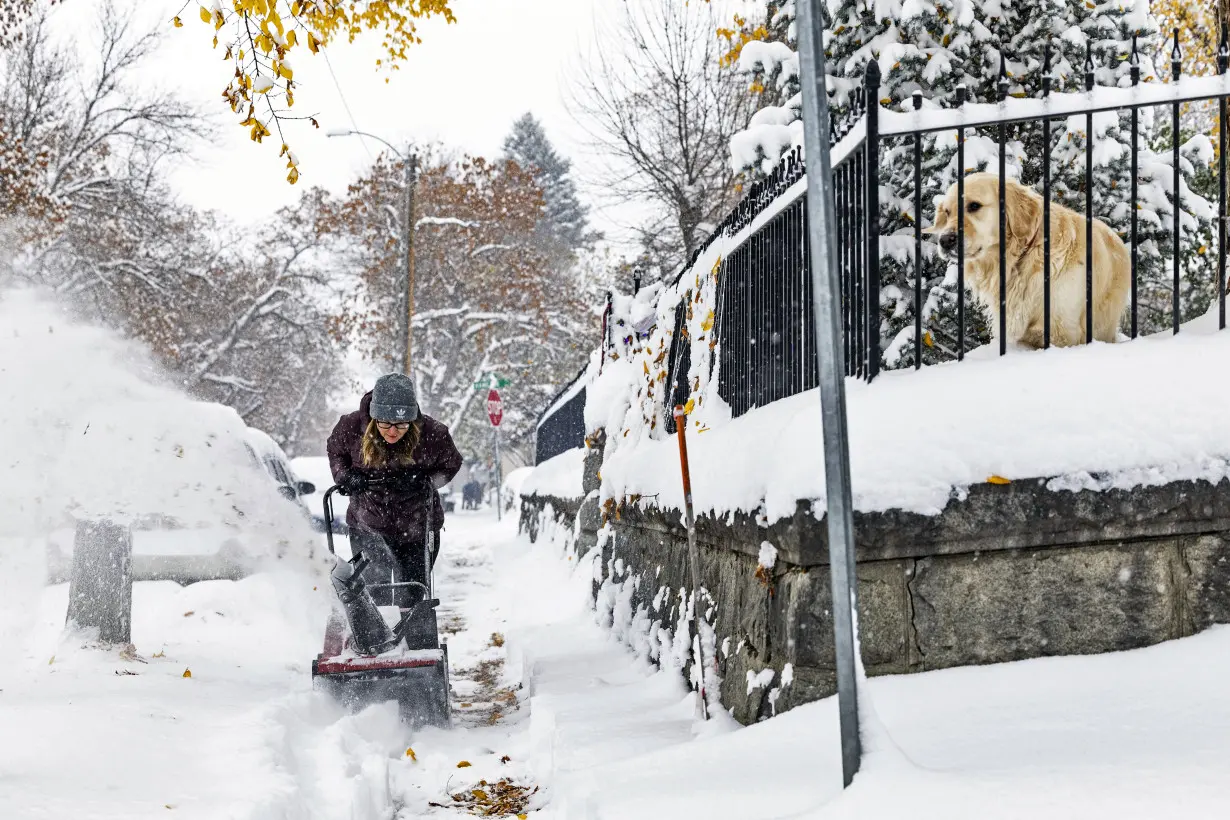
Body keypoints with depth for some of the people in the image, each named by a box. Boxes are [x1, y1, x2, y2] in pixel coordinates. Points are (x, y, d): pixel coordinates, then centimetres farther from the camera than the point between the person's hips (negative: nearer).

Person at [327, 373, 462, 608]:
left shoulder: (432, 435, -22)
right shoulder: (352, 427, -19)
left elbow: (451, 464, -2)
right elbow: (335, 451, 5)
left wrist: (424, 482, -20)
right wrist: (344, 476, -14)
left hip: (418, 529, 0)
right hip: (367, 526, 0)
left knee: (411, 598, 9)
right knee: (372, 596, -13)